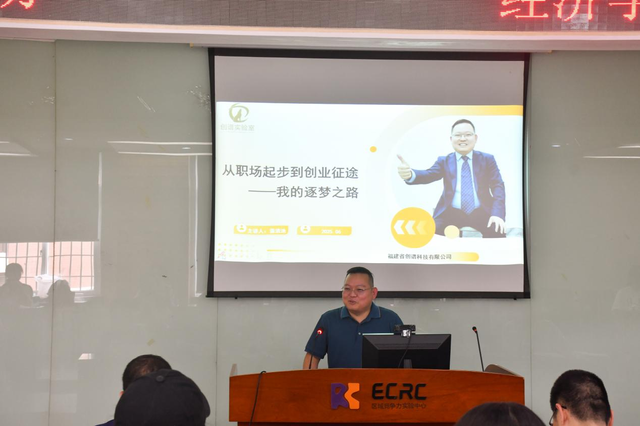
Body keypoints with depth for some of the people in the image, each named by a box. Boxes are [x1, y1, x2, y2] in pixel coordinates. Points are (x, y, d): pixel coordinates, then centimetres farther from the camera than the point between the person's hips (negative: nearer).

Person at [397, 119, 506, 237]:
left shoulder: (487, 159, 11)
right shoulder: (444, 161, 12)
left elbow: (497, 186, 2)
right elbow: (429, 175, -6)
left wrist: (497, 214, -16)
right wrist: (410, 174, -32)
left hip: (481, 212, 0)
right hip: (451, 212, 1)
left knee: (497, 231, -30)